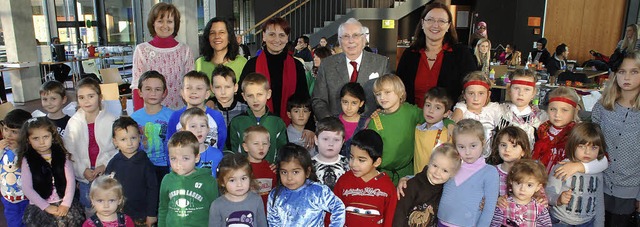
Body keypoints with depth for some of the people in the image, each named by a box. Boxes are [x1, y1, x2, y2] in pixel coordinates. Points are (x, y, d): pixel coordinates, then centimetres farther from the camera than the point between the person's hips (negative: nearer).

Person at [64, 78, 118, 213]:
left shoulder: (111, 120, -7)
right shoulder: (73, 123, 0)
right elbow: (68, 152, -1)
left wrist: (105, 166, -15)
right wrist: (83, 170, -10)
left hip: (107, 174, -2)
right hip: (84, 176, 2)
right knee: (88, 210, 14)